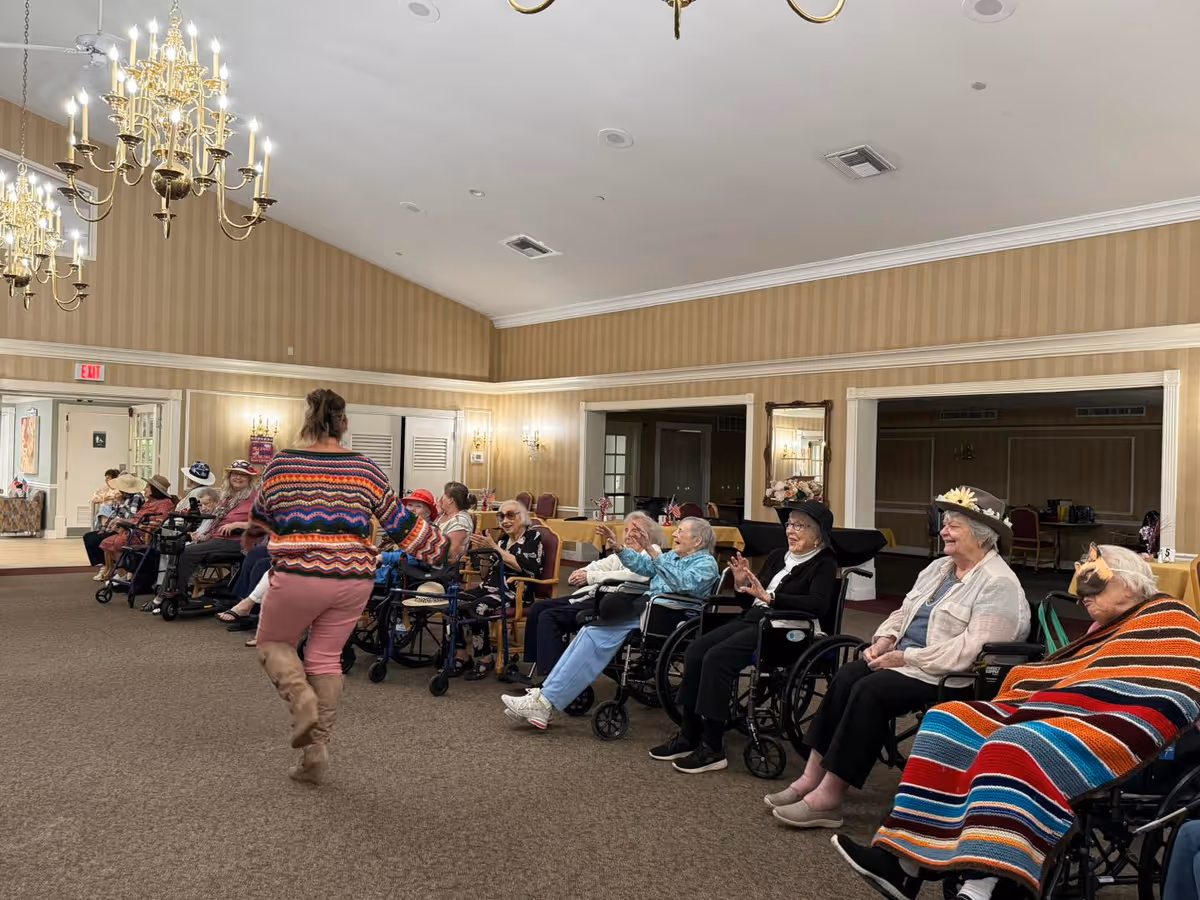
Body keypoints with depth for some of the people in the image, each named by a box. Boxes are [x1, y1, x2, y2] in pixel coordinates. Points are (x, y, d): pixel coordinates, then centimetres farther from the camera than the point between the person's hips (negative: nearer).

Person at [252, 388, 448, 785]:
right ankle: (316, 751, 15)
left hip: (298, 577, -2)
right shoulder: (365, 469, 1)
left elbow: (262, 519, 14)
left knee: (273, 643, 21)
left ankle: (302, 700, -5)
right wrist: (440, 549, 19)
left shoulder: (281, 465, -2)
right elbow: (400, 521, 6)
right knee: (326, 659, 13)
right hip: (352, 580, 2)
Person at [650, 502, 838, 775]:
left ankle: (712, 747, -19)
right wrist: (743, 584, 1)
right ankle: (689, 735, -5)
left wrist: (769, 597, -25)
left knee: (717, 658, -27)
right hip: (752, 619, 8)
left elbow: (818, 604, -19)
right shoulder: (777, 557, 21)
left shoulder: (824, 565, 0)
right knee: (695, 651, -14)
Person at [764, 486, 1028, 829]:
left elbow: (972, 649, -23)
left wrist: (905, 658, -22)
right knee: (846, 676, -17)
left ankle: (828, 797, -21)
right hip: (905, 659, 8)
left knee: (870, 690, -27)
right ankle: (812, 777, -15)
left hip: (946, 676, -8)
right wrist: (885, 639, -2)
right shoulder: (939, 567, 16)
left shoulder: (998, 584, -13)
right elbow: (905, 611, 20)